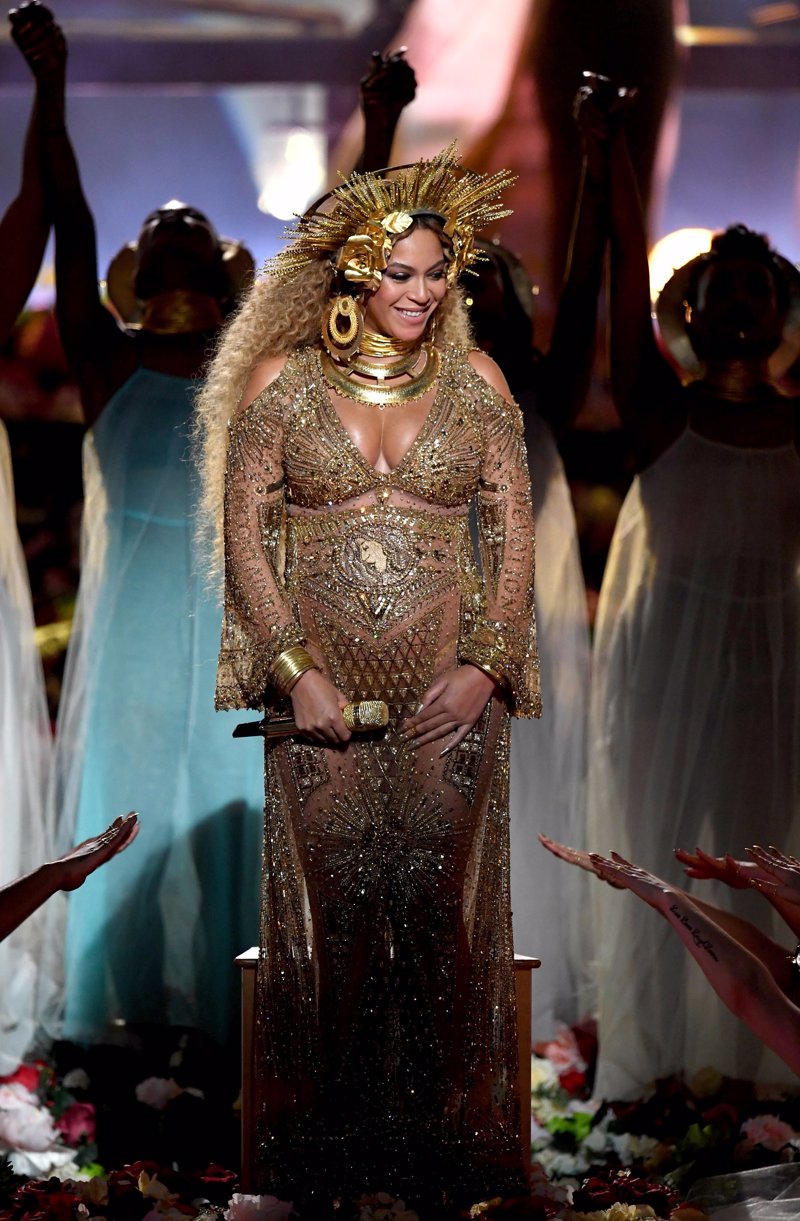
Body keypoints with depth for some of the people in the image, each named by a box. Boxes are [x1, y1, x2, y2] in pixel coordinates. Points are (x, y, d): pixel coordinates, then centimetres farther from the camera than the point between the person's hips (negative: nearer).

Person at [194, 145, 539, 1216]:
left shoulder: (477, 383, 7)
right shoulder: (282, 381, 3)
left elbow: (514, 536, 6)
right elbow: (243, 534, 0)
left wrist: (486, 665, -6)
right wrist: (295, 670, -9)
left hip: (450, 688, 1)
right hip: (320, 681, -1)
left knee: (441, 903, 1)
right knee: (327, 906, 1)